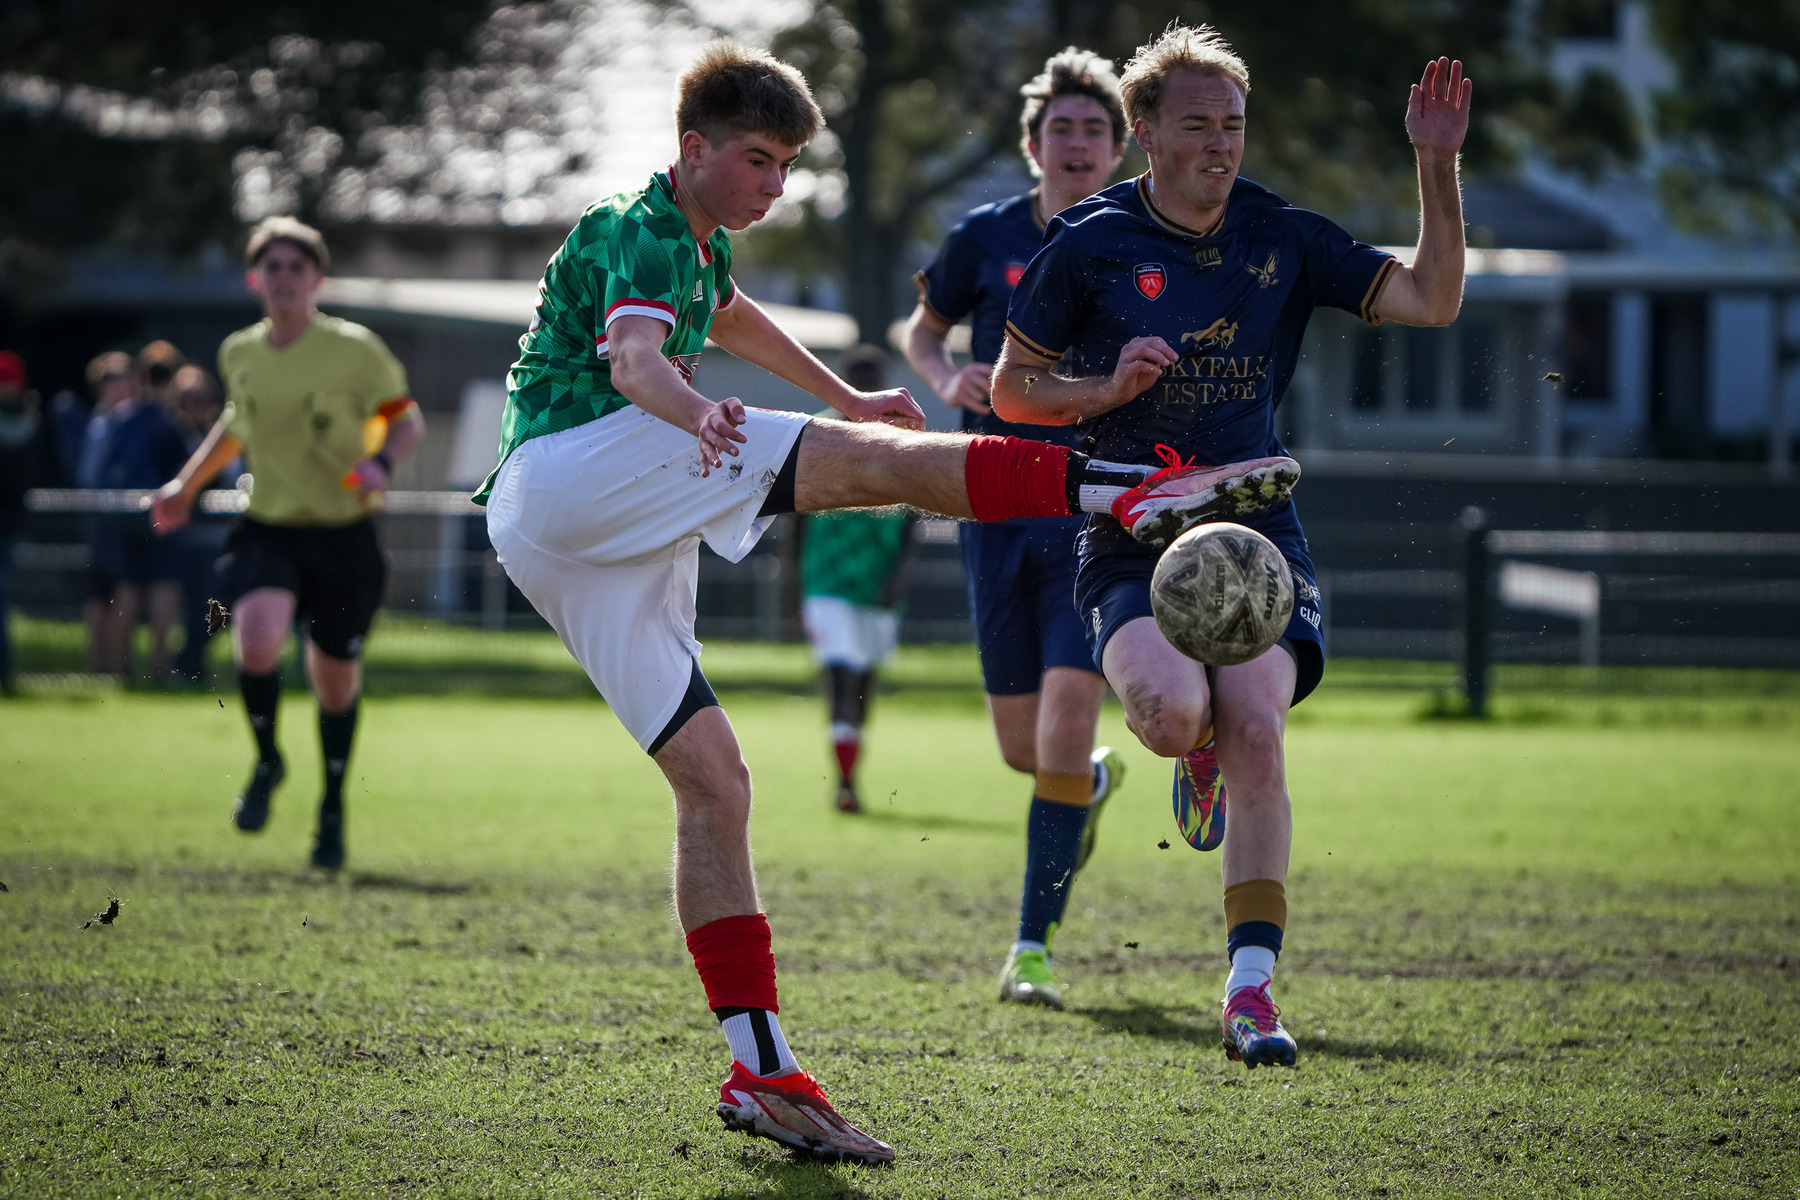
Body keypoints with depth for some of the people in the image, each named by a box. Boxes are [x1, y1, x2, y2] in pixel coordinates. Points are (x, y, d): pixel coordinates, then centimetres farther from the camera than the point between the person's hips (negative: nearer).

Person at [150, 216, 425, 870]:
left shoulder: (356, 351, -9)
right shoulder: (239, 354, 2)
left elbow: (405, 418, 3)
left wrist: (380, 461, -17)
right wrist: (187, 485, 24)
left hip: (342, 533, -2)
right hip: (267, 528, 2)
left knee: (335, 680, 8)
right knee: (258, 638, -26)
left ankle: (333, 809, 30)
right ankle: (268, 761, 2)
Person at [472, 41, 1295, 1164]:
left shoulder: (700, 245, 25)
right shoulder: (644, 233, -6)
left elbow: (731, 316, 50)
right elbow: (631, 355, -28)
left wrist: (847, 396, 58)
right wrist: (694, 413, -50)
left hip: (583, 545, 10)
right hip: (565, 469, -10)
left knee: (713, 781, 2)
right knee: (871, 461, -20)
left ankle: (762, 1073, -1)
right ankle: (1128, 489, -29)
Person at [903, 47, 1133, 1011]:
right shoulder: (987, 238, 1)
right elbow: (922, 330, 16)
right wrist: (946, 379, -5)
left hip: (1100, 522, -2)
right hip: (997, 515, 2)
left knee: (1064, 728, -15)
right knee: (1023, 748, 7)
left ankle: (1033, 947, -4)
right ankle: (1095, 784, 45)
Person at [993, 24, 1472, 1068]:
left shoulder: (1282, 238, 5)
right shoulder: (1090, 245, -1)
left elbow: (1432, 302, 3)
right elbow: (1013, 391, 6)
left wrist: (1439, 166, -6)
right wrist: (1111, 387, -12)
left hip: (1256, 527, 2)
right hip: (1132, 539, -2)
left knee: (1255, 730, -20)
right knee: (1171, 712, -29)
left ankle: (1252, 990, -16)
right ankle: (1198, 756, 12)